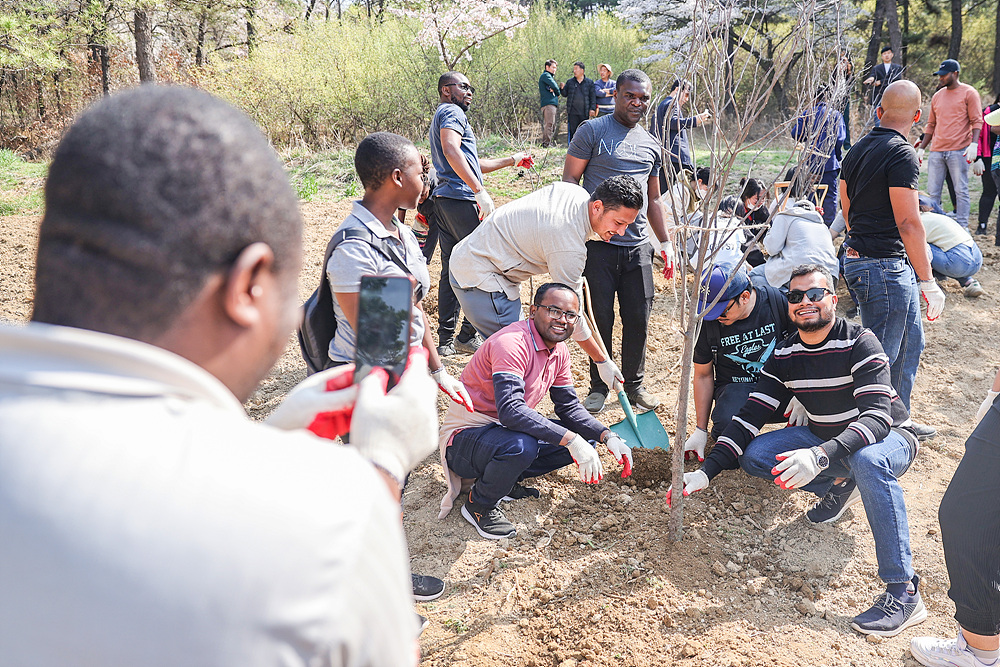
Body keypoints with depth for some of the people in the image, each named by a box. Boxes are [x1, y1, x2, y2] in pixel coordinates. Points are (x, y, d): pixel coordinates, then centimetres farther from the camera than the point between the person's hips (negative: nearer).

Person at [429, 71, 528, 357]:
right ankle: (468, 336, 0)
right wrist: (480, 191, -28)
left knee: (451, 270, 10)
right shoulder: (452, 112, -3)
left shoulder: (442, 116, 30)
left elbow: (471, 165, 33)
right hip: (461, 198, -10)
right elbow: (452, 151, -22)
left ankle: (446, 340, 12)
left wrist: (511, 160, 36)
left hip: (444, 200, 10)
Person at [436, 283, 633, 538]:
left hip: (505, 430, 9)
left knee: (584, 437, 1)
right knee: (521, 446, -38)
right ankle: (479, 504, -8)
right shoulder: (512, 343, -26)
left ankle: (506, 481, 8)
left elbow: (569, 407, 10)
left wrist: (608, 437, -6)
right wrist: (571, 440, -40)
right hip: (465, 436, -9)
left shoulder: (559, 352, 4)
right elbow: (510, 410, -37)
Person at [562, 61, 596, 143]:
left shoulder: (589, 82, 6)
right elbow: (565, 94, 13)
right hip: (572, 112, 1)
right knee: (572, 131, -2)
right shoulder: (570, 82, 11)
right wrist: (563, 88, -8)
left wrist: (592, 109, -5)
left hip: (584, 113, -1)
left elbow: (593, 97, 5)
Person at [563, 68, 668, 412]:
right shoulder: (592, 131, 1)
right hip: (598, 244, -4)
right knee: (601, 316, 1)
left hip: (638, 246, 5)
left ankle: (634, 384, 24)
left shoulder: (651, 144, 18)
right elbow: (568, 181, -2)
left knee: (638, 317, 6)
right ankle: (598, 386, 18)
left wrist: (665, 241, 22)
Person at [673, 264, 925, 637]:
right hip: (826, 437, 6)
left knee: (868, 461, -41)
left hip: (889, 438, -5)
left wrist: (821, 456, -50)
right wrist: (707, 471, -20)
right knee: (754, 455, -14)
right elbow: (750, 416, -8)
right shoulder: (784, 356, -6)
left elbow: (878, 414, -33)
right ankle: (839, 487, 6)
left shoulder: (860, 344, -22)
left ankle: (904, 592, -35)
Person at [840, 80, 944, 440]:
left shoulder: (857, 149, 10)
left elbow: (847, 210, 19)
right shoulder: (902, 154, -16)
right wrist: (928, 282, -16)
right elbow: (909, 224, -20)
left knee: (910, 340, 21)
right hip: (886, 268, -10)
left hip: (857, 258, 10)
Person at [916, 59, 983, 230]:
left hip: (959, 151, -5)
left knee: (961, 191, -2)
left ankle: (962, 227, 2)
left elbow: (977, 121, -5)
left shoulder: (969, 93, 0)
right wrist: (922, 148, 17)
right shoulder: (937, 96, 17)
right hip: (936, 151, 5)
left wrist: (974, 144, -18)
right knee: (932, 192, 5)